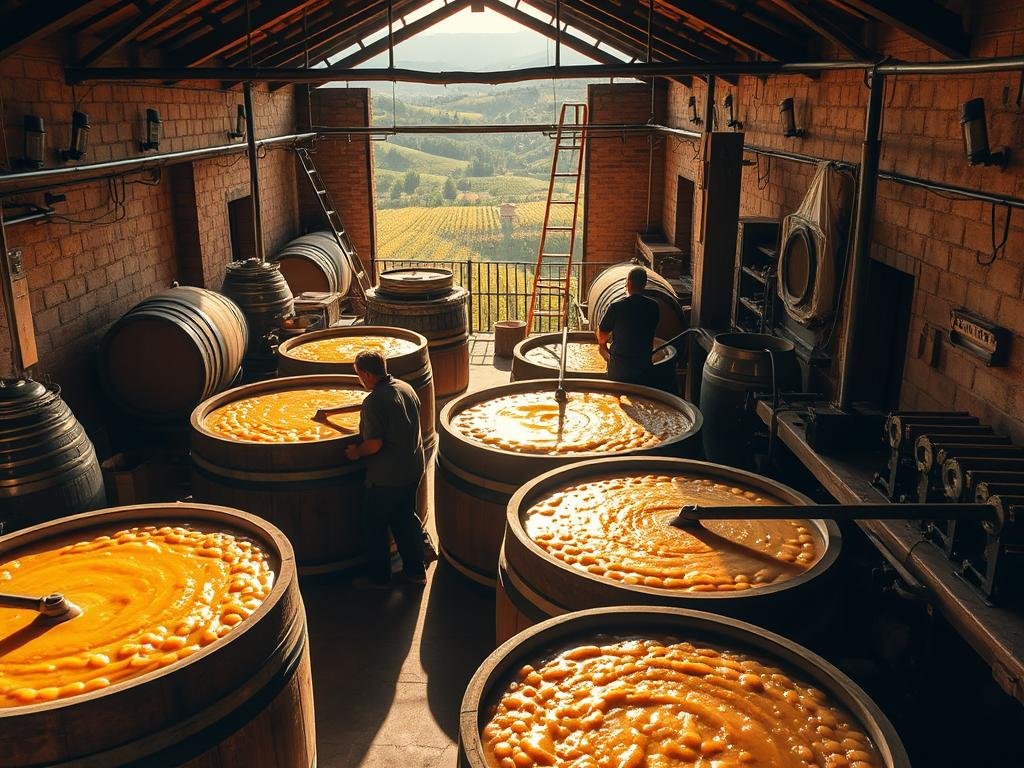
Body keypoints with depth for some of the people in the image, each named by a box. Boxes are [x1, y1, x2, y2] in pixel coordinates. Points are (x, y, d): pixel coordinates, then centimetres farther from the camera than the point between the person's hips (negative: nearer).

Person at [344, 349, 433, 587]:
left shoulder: (373, 402, -23)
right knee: (405, 516, 22)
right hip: (414, 469, 8)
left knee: (374, 525, 12)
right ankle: (415, 570, 29)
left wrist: (356, 452, -2)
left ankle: (379, 577, 23)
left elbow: (374, 444, -25)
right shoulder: (406, 388, 2)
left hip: (387, 476, -7)